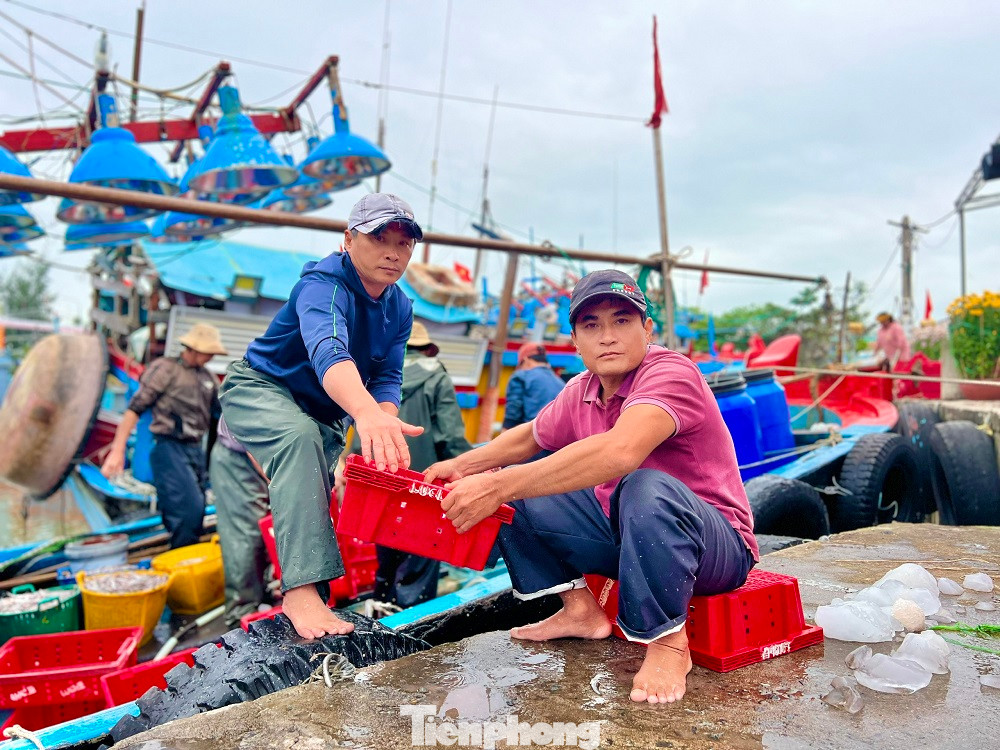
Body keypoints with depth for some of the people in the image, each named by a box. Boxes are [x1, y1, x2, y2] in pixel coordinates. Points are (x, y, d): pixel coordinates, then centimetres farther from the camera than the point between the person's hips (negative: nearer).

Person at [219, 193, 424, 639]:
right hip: (259, 389, -8)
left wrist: (381, 436, -32)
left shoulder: (399, 309, -5)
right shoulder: (323, 285, -30)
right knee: (300, 438, -38)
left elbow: (387, 380, -10)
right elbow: (327, 352, -51)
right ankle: (301, 590, -46)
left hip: (324, 413, 8)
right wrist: (366, 414, -71)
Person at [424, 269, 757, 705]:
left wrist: (499, 485, -42)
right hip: (622, 533, 7)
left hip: (718, 545, -7)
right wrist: (463, 465, 4)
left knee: (647, 488, -40)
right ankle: (580, 610, 9)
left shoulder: (670, 374, -24)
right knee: (513, 493, 4)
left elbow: (620, 451, -43)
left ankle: (667, 641, -19)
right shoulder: (580, 392, 0)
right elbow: (528, 437, 20)